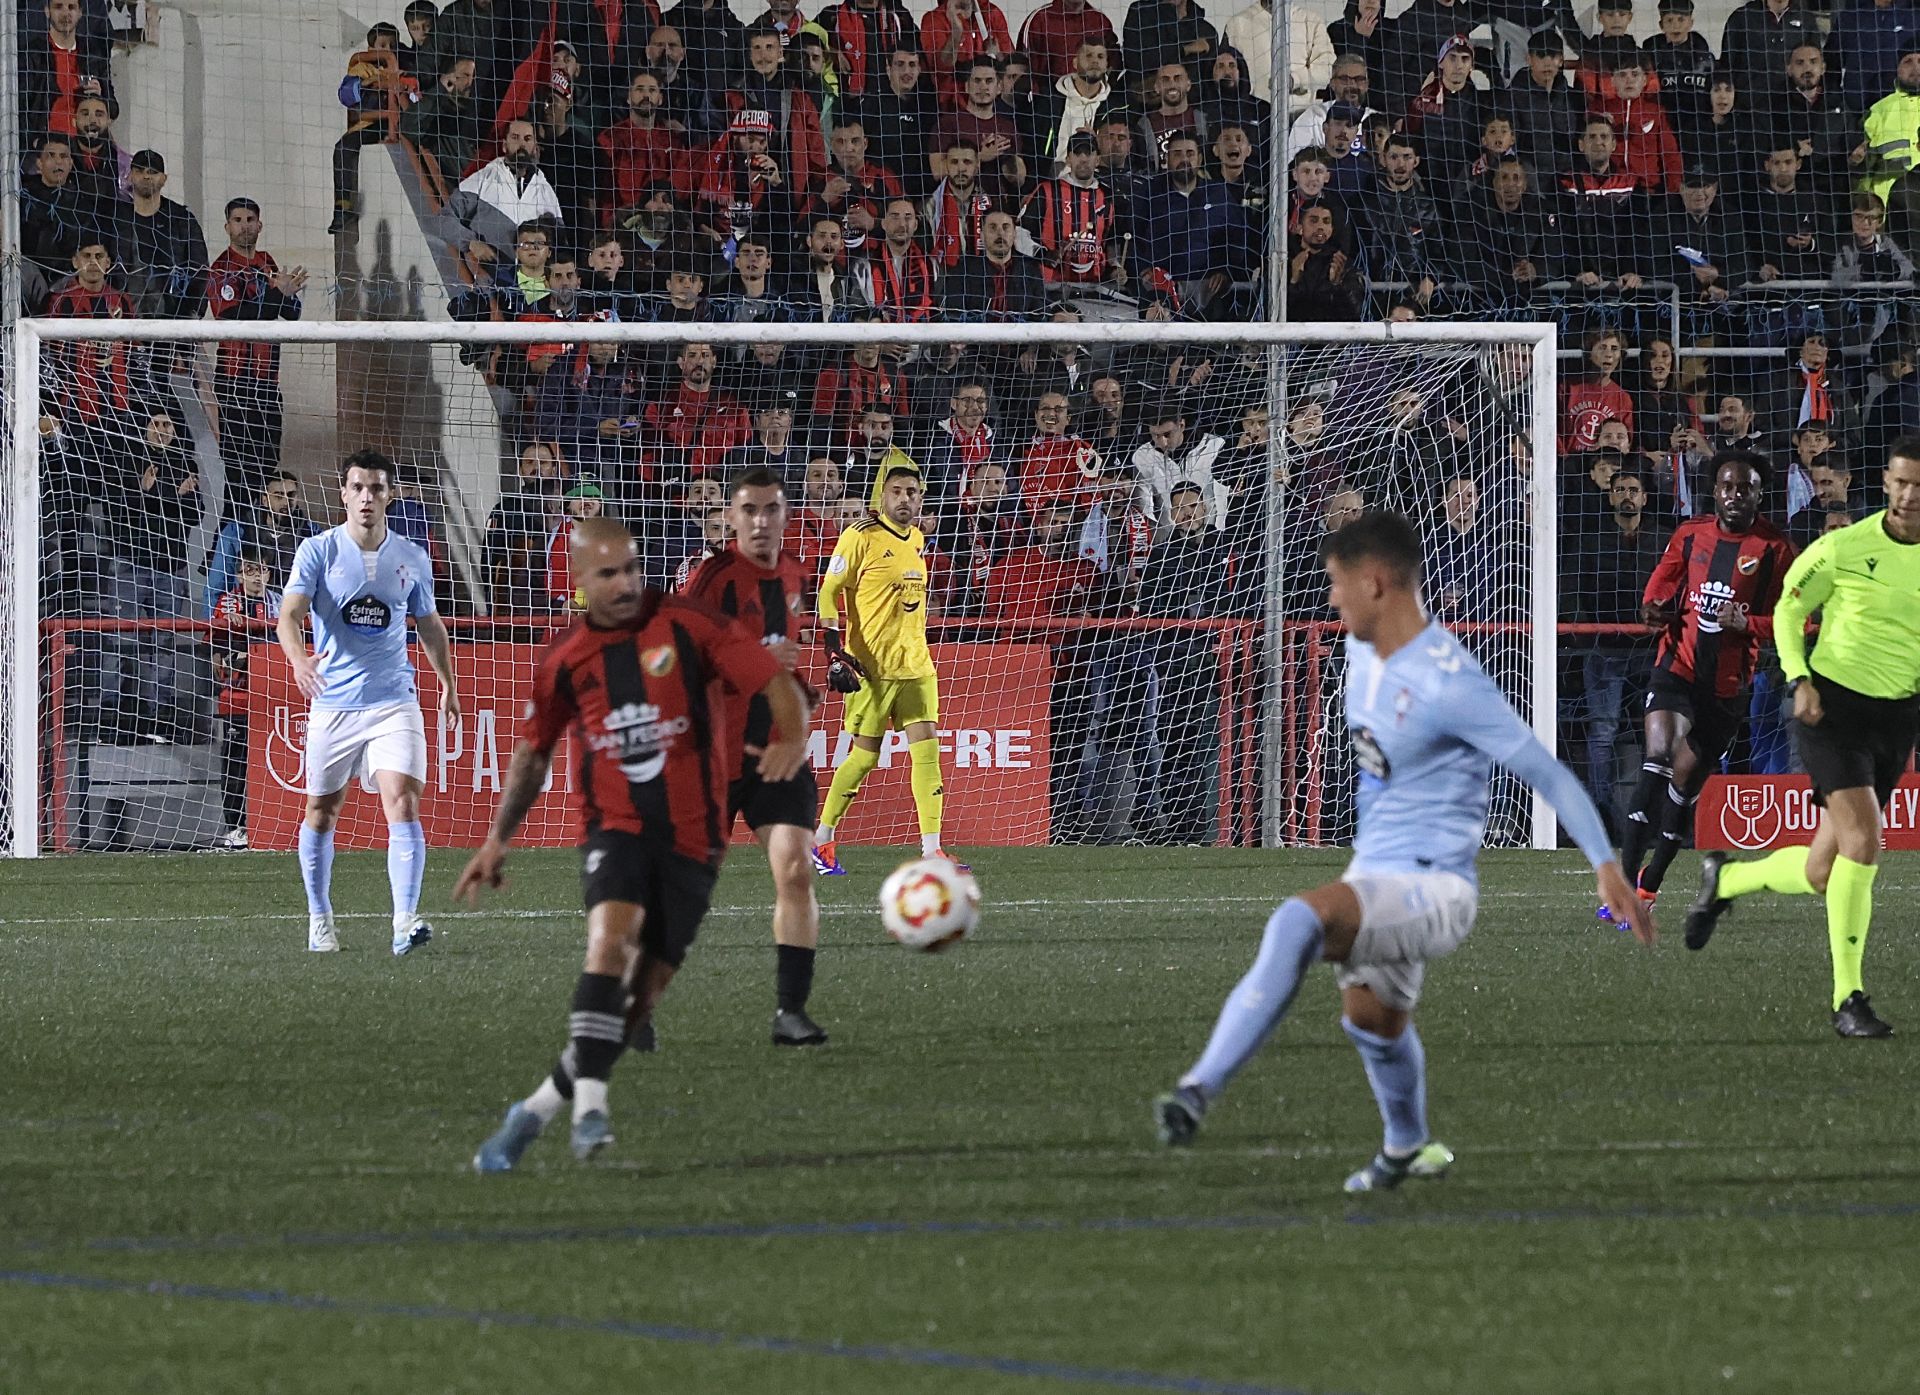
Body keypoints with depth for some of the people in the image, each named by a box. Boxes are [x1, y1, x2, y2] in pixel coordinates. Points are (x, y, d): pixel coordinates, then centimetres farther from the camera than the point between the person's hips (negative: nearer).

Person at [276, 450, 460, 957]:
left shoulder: (412, 559, 6)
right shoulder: (318, 551, -3)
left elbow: (429, 624, 22)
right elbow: (289, 614, -16)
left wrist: (448, 684, 30)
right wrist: (298, 659, -36)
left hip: (394, 702, 1)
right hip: (332, 703, -1)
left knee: (402, 802, -17)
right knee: (322, 812, 10)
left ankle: (405, 920, -23)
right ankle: (319, 919, 29)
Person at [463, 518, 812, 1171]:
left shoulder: (688, 627, -4)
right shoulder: (565, 660, 4)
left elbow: (776, 683, -8)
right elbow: (533, 752, 19)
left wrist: (792, 738, -29)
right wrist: (498, 839, 17)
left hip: (690, 836, 0)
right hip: (614, 827, 0)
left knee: (638, 1001, -1)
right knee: (610, 938, -29)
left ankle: (537, 1110, 15)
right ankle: (589, 1108, -34)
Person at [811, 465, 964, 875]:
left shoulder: (917, 539, 13)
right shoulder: (862, 537, -9)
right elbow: (829, 594, -9)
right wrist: (836, 652, -17)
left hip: (916, 666, 6)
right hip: (872, 667, -6)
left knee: (927, 749, -2)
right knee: (866, 754, -2)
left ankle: (931, 849, -2)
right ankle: (821, 840, 14)